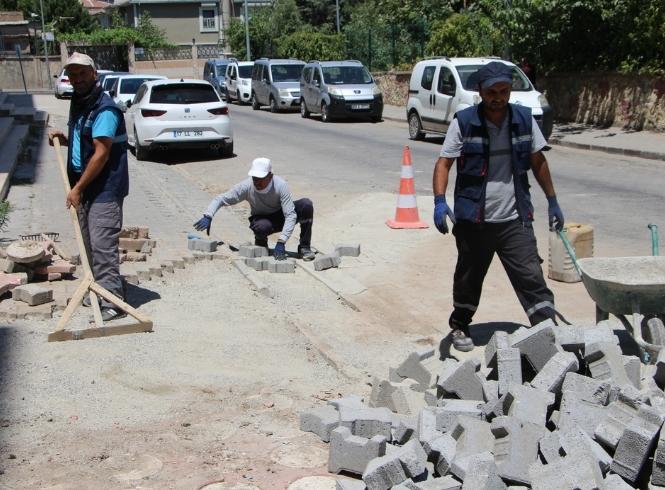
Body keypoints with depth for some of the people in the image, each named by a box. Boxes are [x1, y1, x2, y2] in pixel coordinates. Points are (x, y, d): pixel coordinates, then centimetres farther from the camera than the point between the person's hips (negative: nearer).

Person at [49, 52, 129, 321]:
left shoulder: (105, 109, -17)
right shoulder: (78, 104, 13)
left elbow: (101, 154, -21)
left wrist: (77, 188, -19)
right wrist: (64, 139, 7)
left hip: (105, 189, -9)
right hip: (84, 187, 9)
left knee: (102, 245, -11)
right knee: (89, 243, 14)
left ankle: (112, 303, -8)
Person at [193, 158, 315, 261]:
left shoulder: (280, 185, -29)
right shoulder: (246, 187, -25)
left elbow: (290, 215, -31)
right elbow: (220, 199, -17)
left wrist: (281, 242, -41)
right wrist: (207, 217, -35)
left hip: (281, 216, 1)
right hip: (262, 219, -1)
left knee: (306, 204, -27)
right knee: (261, 226, -39)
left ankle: (304, 247, -10)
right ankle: (261, 243, 0)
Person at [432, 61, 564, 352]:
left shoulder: (524, 119, 2)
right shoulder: (464, 122, -8)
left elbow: (538, 162, 12)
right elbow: (444, 163, -8)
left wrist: (552, 201, 13)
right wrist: (439, 201, -22)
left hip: (515, 219, 2)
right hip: (473, 219, -1)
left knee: (531, 278, -3)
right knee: (469, 278, 15)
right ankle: (459, 326, 35)